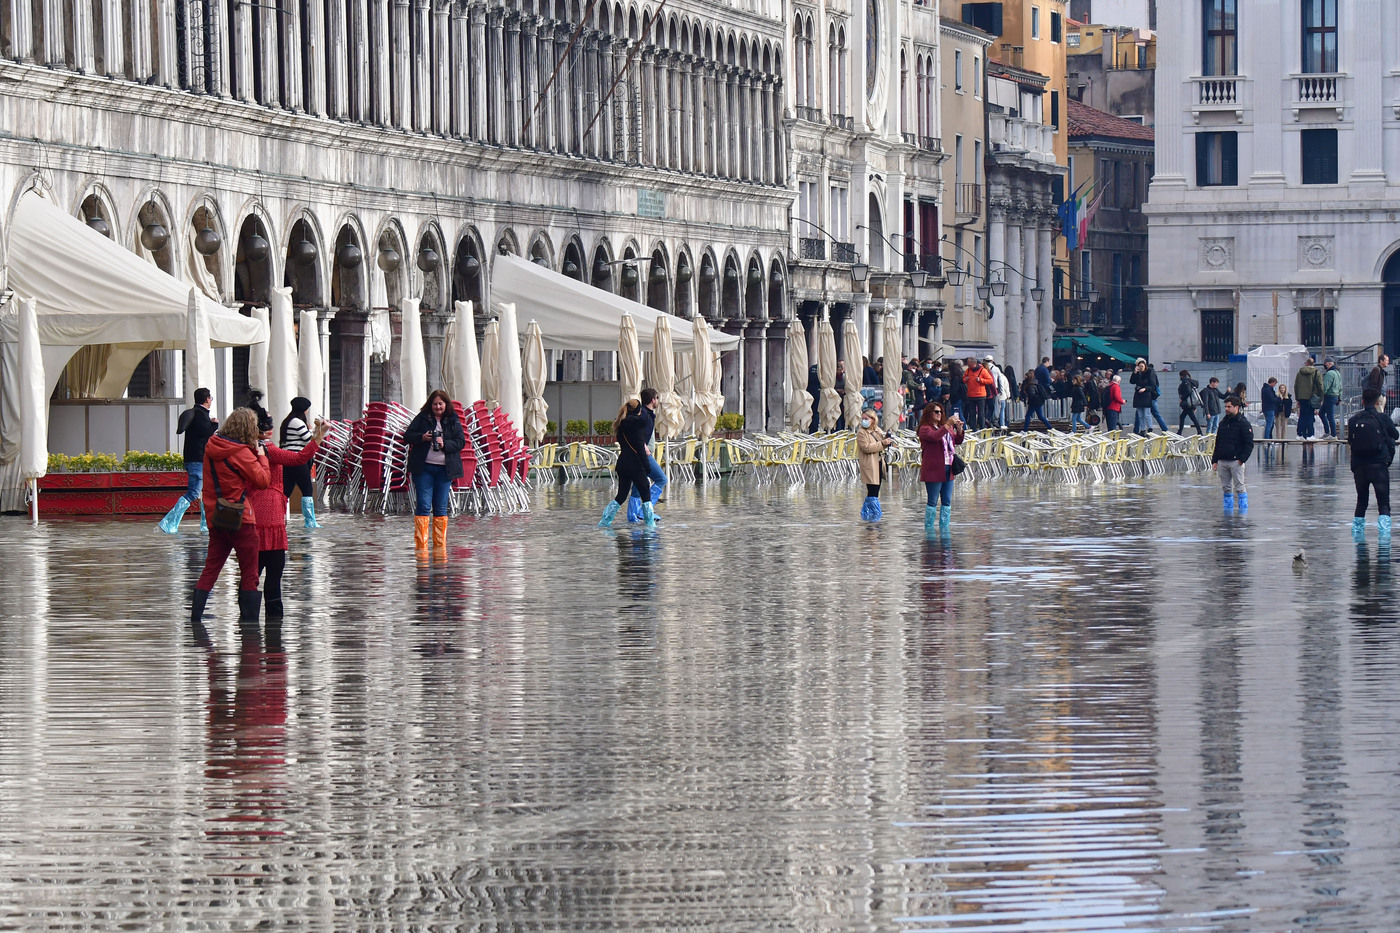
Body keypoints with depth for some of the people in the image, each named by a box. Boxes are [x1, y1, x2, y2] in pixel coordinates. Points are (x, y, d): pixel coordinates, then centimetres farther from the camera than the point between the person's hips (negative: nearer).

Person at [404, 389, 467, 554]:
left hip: (444, 469, 1)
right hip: (423, 468, -1)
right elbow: (407, 436, 4)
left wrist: (445, 444, -15)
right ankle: (421, 545, -7)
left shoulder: (453, 421, 6)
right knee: (423, 505, -7)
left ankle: (440, 546, 12)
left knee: (441, 508, 6)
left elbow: (461, 442, 1)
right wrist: (422, 437, -15)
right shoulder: (422, 418, 5)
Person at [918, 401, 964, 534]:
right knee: (933, 501, -4)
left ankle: (944, 528, 14)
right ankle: (928, 529, 2)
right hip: (933, 470, -7)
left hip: (948, 469, 7)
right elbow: (934, 437, -25)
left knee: (947, 502, 8)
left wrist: (959, 429, 1)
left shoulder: (945, 427, 18)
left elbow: (957, 441, 20)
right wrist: (947, 425, -25)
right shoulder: (925, 428, -5)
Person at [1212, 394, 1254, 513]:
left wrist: (1242, 459, -16)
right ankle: (1228, 508, 13)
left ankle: (1243, 508, -2)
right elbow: (1218, 443, 21)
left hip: (1236, 462, -6)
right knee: (1226, 488, 8)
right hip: (1222, 462, 6)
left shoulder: (1243, 423, -4)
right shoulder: (1223, 423, 16)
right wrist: (1215, 460, 13)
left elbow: (1249, 444, -7)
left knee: (1239, 487, -6)